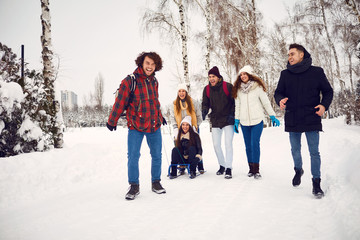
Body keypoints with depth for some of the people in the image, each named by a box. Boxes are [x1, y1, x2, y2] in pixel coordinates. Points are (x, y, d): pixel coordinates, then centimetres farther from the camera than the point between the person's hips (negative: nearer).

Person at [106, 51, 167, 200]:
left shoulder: (154, 81, 6)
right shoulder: (129, 81, -11)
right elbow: (120, 102, -7)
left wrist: (160, 116, 28)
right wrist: (112, 121, 0)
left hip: (154, 125, 5)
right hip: (135, 127, -5)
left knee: (156, 155, 10)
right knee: (133, 156, -3)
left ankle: (156, 183, 27)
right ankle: (134, 186, 14)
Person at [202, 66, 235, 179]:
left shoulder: (228, 86, -8)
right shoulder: (207, 89, 3)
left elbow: (235, 101, -3)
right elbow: (205, 104, 8)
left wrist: (232, 114, -13)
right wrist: (204, 112, -13)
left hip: (228, 120, -4)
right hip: (215, 121, 4)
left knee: (228, 143, -9)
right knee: (216, 144, 7)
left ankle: (228, 168, -2)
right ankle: (222, 165, 26)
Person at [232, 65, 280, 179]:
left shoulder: (257, 87, -1)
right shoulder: (238, 89, 9)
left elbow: (266, 102, 3)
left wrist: (273, 116, 2)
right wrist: (236, 120, 11)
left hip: (257, 121, -3)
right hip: (244, 122, 4)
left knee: (255, 144, -10)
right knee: (248, 146, 7)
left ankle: (256, 169, -2)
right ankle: (251, 169, 16)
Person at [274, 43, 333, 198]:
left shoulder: (316, 72, 0)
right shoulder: (285, 74, 5)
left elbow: (328, 91, 6)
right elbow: (278, 92, 9)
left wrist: (324, 105, -12)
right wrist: (280, 100, -15)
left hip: (311, 120, -2)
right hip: (292, 119, 3)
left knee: (314, 152, 0)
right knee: (295, 149, 16)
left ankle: (316, 183, 12)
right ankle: (298, 170, 42)